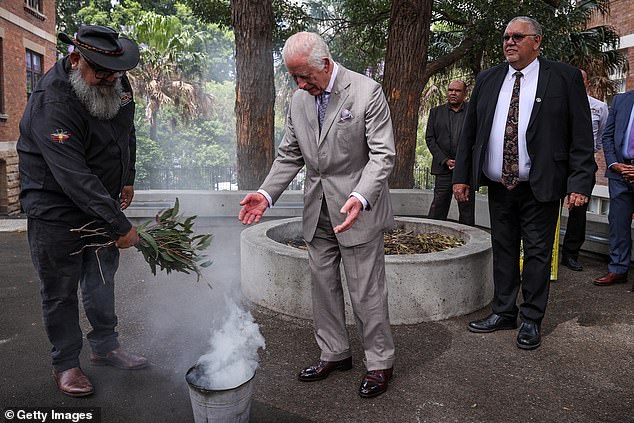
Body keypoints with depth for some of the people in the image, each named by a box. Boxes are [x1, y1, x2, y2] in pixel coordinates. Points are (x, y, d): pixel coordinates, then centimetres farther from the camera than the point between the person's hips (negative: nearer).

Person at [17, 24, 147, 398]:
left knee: (102, 278, 16)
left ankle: (105, 347, 33)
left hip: (102, 200, 7)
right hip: (56, 208, -7)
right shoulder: (52, 103, -28)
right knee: (60, 290, 5)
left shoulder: (117, 83, -4)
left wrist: (127, 179, 14)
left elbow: (127, 132, 15)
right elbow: (75, 179, -34)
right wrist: (120, 226, -35)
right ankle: (66, 363, 23)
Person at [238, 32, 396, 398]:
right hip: (317, 210, 6)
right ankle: (334, 353, 33)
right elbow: (290, 155, 10)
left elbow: (383, 155, -15)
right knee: (323, 285, 14)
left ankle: (380, 363, 23)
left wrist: (360, 198, -31)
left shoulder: (367, 92, -12)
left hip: (357, 209, -6)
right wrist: (266, 194, -4)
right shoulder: (299, 100, 6)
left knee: (366, 291, 3)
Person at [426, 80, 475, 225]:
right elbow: (430, 138, 5)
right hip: (444, 168, 1)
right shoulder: (436, 112, 11)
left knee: (467, 212, 5)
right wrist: (445, 161, -6)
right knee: (437, 211, -1)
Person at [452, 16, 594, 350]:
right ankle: (504, 313, 26)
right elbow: (469, 131, 9)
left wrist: (580, 182, -12)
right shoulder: (487, 80, 8)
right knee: (503, 250, 12)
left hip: (540, 188, -3)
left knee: (537, 254, 6)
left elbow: (581, 136, -4)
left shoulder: (565, 78, -1)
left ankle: (532, 320, 20)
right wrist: (461, 175, 5)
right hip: (498, 186, 4)